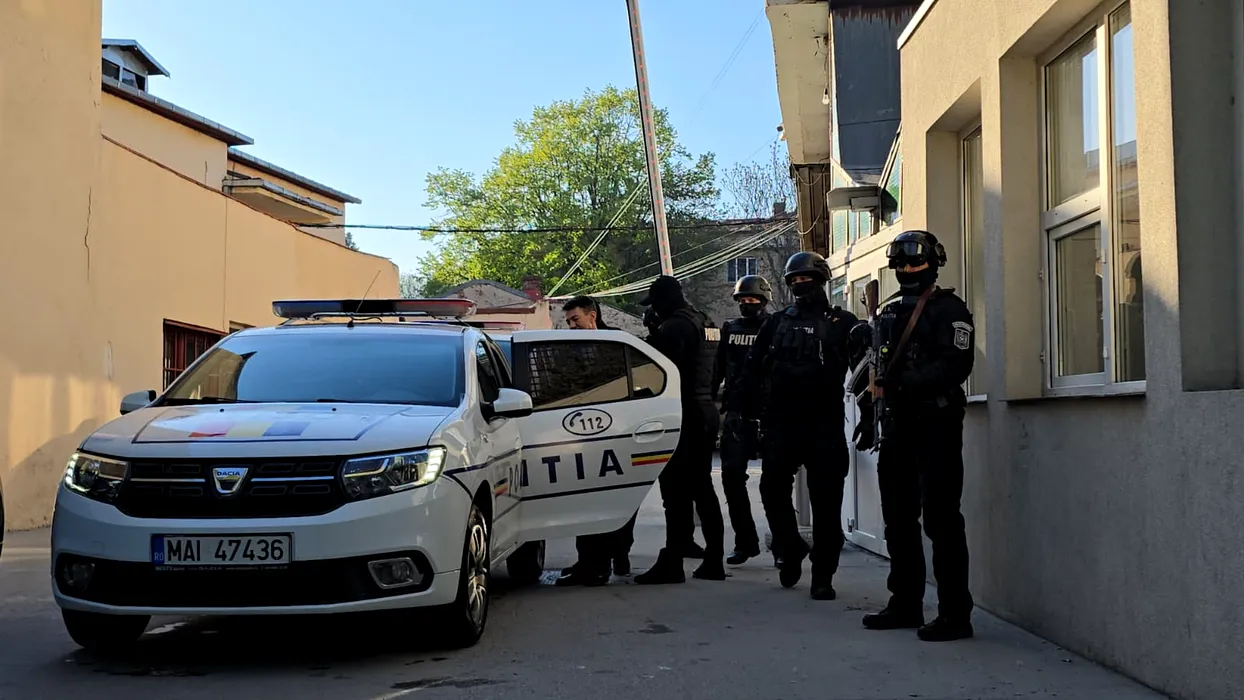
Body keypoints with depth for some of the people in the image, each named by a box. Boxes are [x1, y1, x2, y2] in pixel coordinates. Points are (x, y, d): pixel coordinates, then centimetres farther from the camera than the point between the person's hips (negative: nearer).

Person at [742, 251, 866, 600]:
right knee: (773, 489, 0)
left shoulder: (842, 323, 6)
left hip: (825, 424, -3)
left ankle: (823, 575, 5)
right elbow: (754, 368, 14)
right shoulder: (777, 323, 14)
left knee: (826, 502, -1)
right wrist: (752, 411, 6)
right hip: (781, 421, 3)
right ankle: (790, 552, 22)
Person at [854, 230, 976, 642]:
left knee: (941, 520, -9)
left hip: (936, 425, -8)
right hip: (897, 425, 8)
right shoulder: (890, 313, 19)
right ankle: (905, 604, 22)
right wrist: (870, 418, 17)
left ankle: (955, 614, -6)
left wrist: (909, 382, -24)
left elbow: (956, 365, -17)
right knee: (898, 519, 12)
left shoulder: (948, 310, -4)